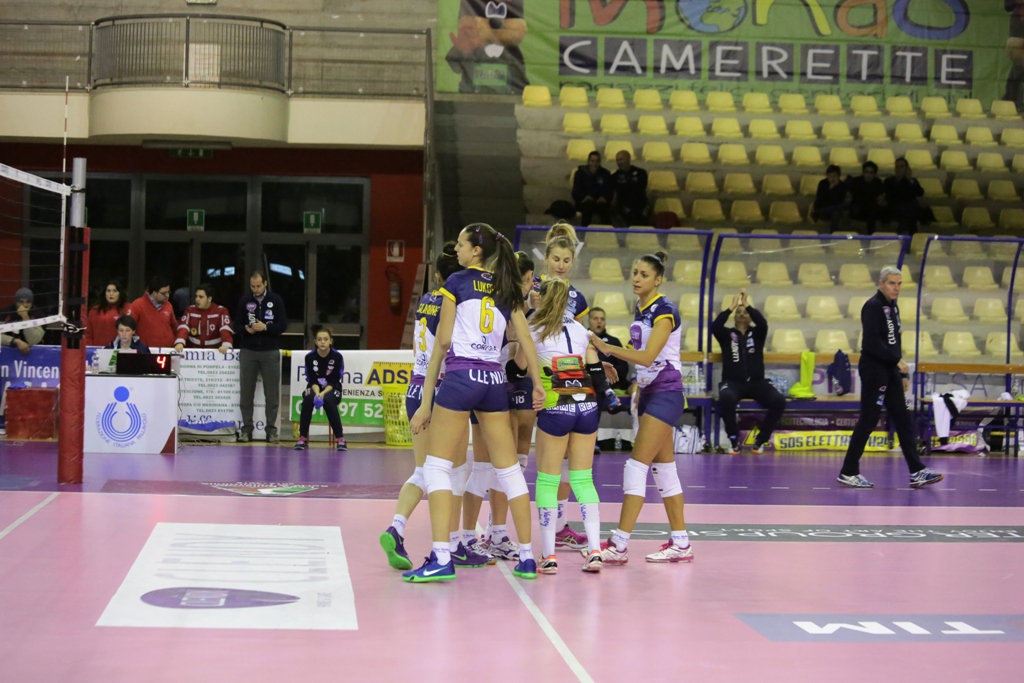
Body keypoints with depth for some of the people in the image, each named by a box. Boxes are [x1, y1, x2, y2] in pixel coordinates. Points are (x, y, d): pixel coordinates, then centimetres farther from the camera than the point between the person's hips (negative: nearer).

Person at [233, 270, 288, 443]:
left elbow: (283, 325, -2)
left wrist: (265, 327, -18)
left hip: (270, 352, -1)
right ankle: (246, 428, 9)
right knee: (246, 391, 3)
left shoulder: (276, 300, 1)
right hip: (248, 351, 1)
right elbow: (237, 325, 7)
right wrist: (246, 329, -15)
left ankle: (271, 429, 5)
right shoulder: (244, 301, 5)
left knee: (272, 392, 0)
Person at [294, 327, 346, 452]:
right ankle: (303, 438, -24)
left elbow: (334, 381, -13)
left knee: (328, 400, -35)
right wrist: (317, 393, -28)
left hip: (332, 389, -1)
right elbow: (312, 380, -8)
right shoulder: (310, 357, -9)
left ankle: (340, 438, -26)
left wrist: (323, 393, -29)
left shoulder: (337, 357, -12)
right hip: (314, 388, 1)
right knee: (308, 399, -33)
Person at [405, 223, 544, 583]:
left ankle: (442, 559, -11)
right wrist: (538, 384, 8)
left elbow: (443, 341, -1)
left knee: (437, 466, -1)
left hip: (460, 375, -5)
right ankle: (527, 558, 12)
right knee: (509, 469, 9)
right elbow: (526, 340, 7)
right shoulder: (506, 289, 14)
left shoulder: (457, 282, 0)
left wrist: (426, 399, 5)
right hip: (494, 380, 5)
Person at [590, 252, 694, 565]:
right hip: (650, 392, 9)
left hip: (665, 395, -9)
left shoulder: (664, 311, -15)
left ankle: (619, 545, -12)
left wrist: (607, 348, -30)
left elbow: (647, 356, -24)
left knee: (637, 466, -12)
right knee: (663, 468, 11)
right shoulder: (640, 310, 11)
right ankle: (680, 543, 16)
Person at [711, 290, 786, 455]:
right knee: (726, 398, -38)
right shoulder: (727, 334, 11)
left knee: (779, 401, -26)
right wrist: (732, 307, -11)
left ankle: (761, 439, -7)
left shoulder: (757, 333, 13)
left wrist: (747, 304, -12)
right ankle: (734, 438, -16)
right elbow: (715, 326, -11)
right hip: (733, 382, -2)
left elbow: (763, 323, -10)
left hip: (756, 382, 2)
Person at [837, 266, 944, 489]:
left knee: (903, 420, 8)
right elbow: (872, 342, -22)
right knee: (868, 421, -5)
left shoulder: (893, 306, 14)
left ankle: (917, 472, 10)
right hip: (874, 370, -9)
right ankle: (848, 472, 4)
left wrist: (903, 373, 16)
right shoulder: (873, 306, -13)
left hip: (890, 371, 9)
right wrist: (898, 360, -20)